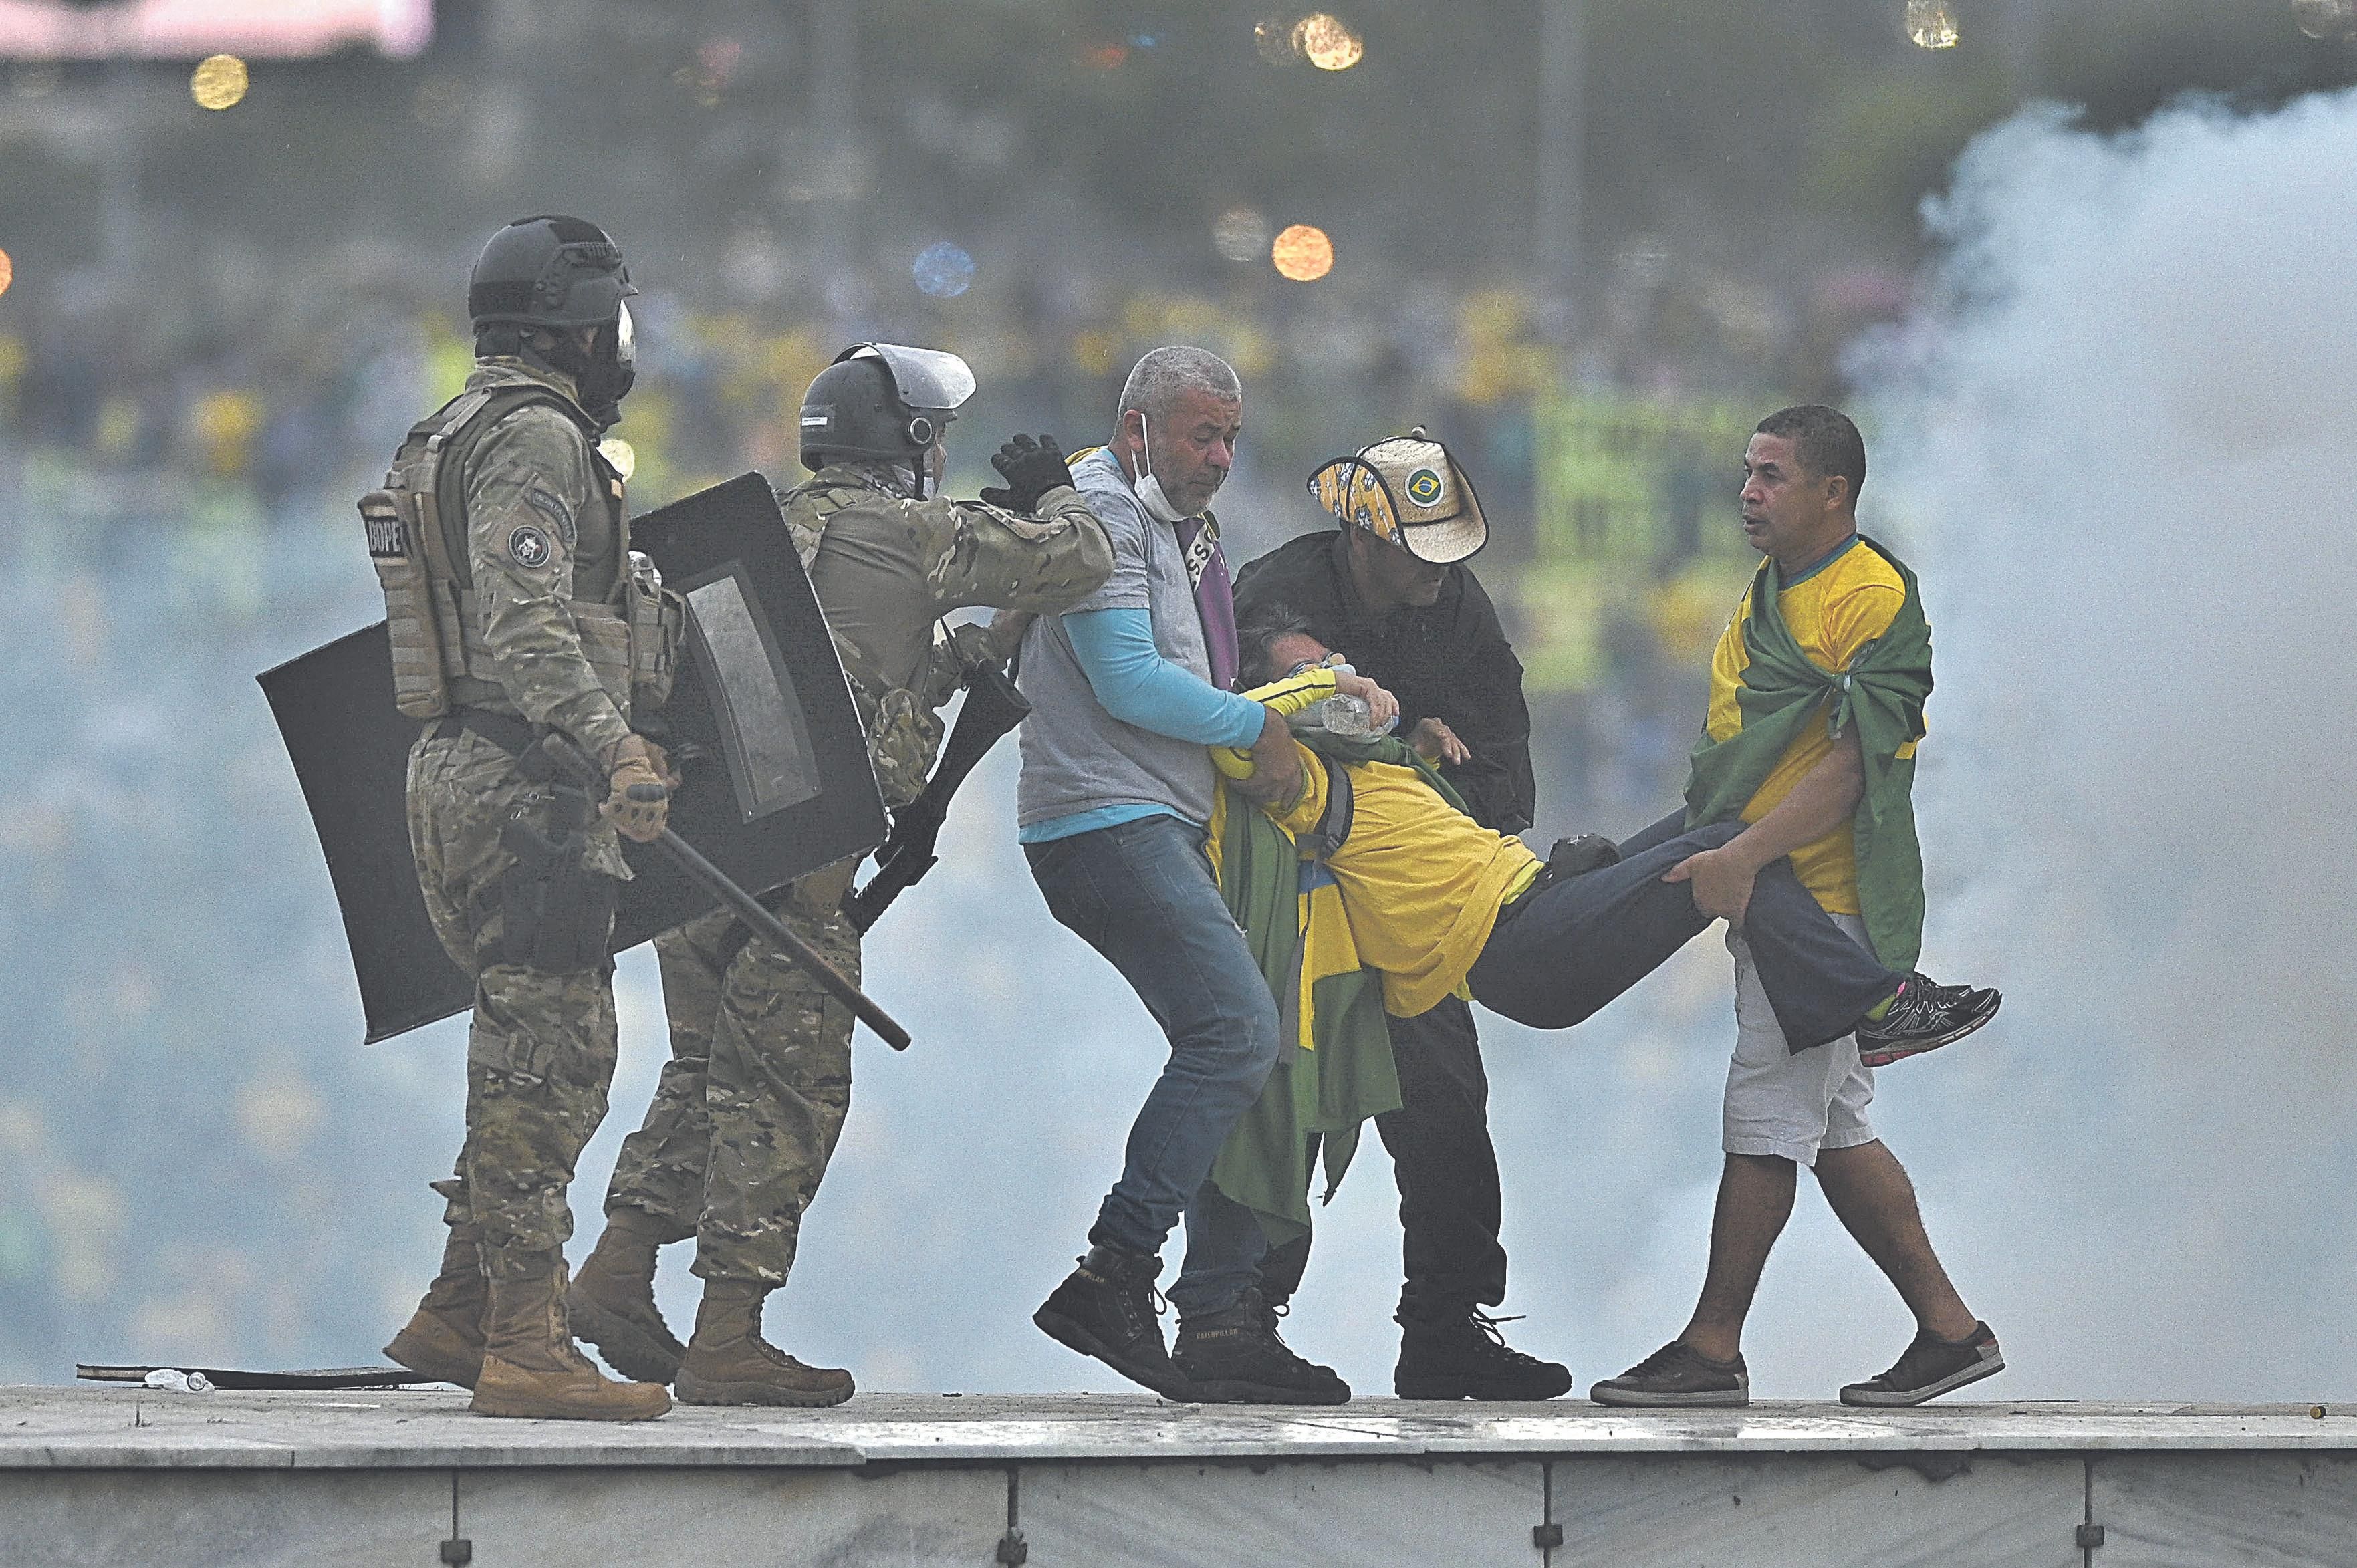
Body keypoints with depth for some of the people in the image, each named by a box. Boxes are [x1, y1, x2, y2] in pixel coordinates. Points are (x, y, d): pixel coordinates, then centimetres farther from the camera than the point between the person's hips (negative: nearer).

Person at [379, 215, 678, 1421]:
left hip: (460, 775, 11)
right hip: (521, 783, -11)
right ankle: (524, 1345, -11)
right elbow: (524, 625, -25)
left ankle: (457, 1318, 16)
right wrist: (613, 743, -32)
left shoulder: (458, 437, 20)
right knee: (549, 1062, -9)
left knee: (532, 1062, 14)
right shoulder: (534, 439, -13)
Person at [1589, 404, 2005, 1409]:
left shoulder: (1875, 599, -13)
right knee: (1836, 1132, 10)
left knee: (1768, 1117, -8)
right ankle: (1950, 1330, 15)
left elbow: (1850, 766, -20)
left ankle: (1712, 1351, -6)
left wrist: (1744, 857, -27)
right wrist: (1703, 839, 17)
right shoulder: (1773, 591, 18)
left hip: (1822, 897, -10)